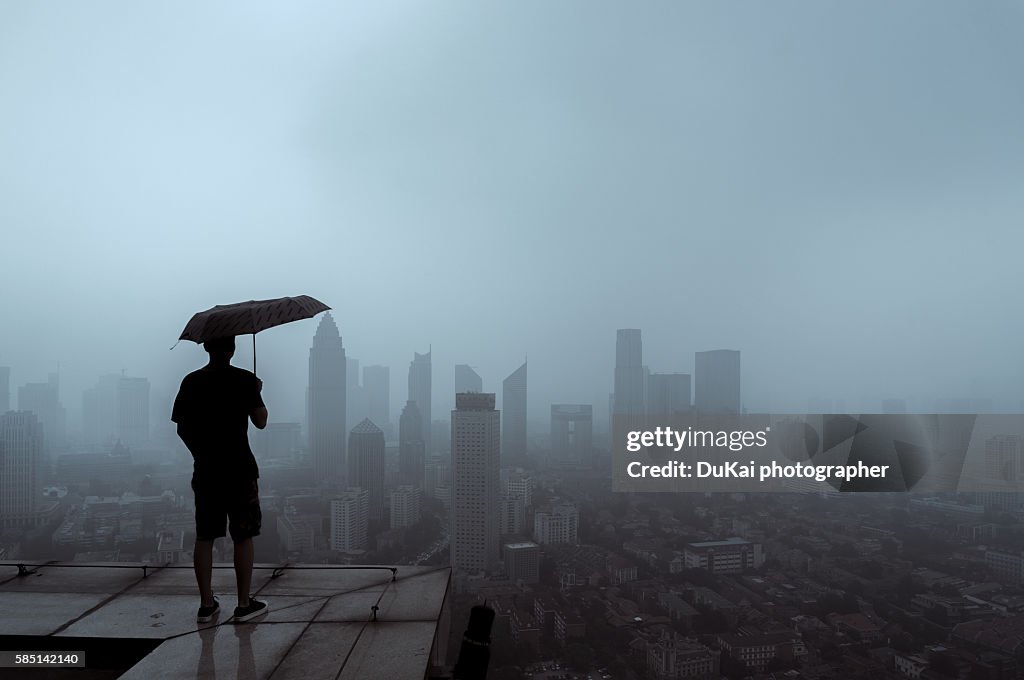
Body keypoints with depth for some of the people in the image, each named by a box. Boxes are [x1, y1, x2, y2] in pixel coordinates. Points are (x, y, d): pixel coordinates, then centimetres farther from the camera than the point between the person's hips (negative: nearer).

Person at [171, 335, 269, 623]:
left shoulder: (191, 381, 3)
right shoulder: (243, 379, -10)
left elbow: (182, 428, 6)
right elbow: (260, 421, -6)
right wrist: (257, 393, 9)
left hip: (205, 469, 4)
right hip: (239, 469, -4)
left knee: (204, 537, 11)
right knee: (243, 537, 5)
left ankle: (206, 604, 17)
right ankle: (245, 604, 11)